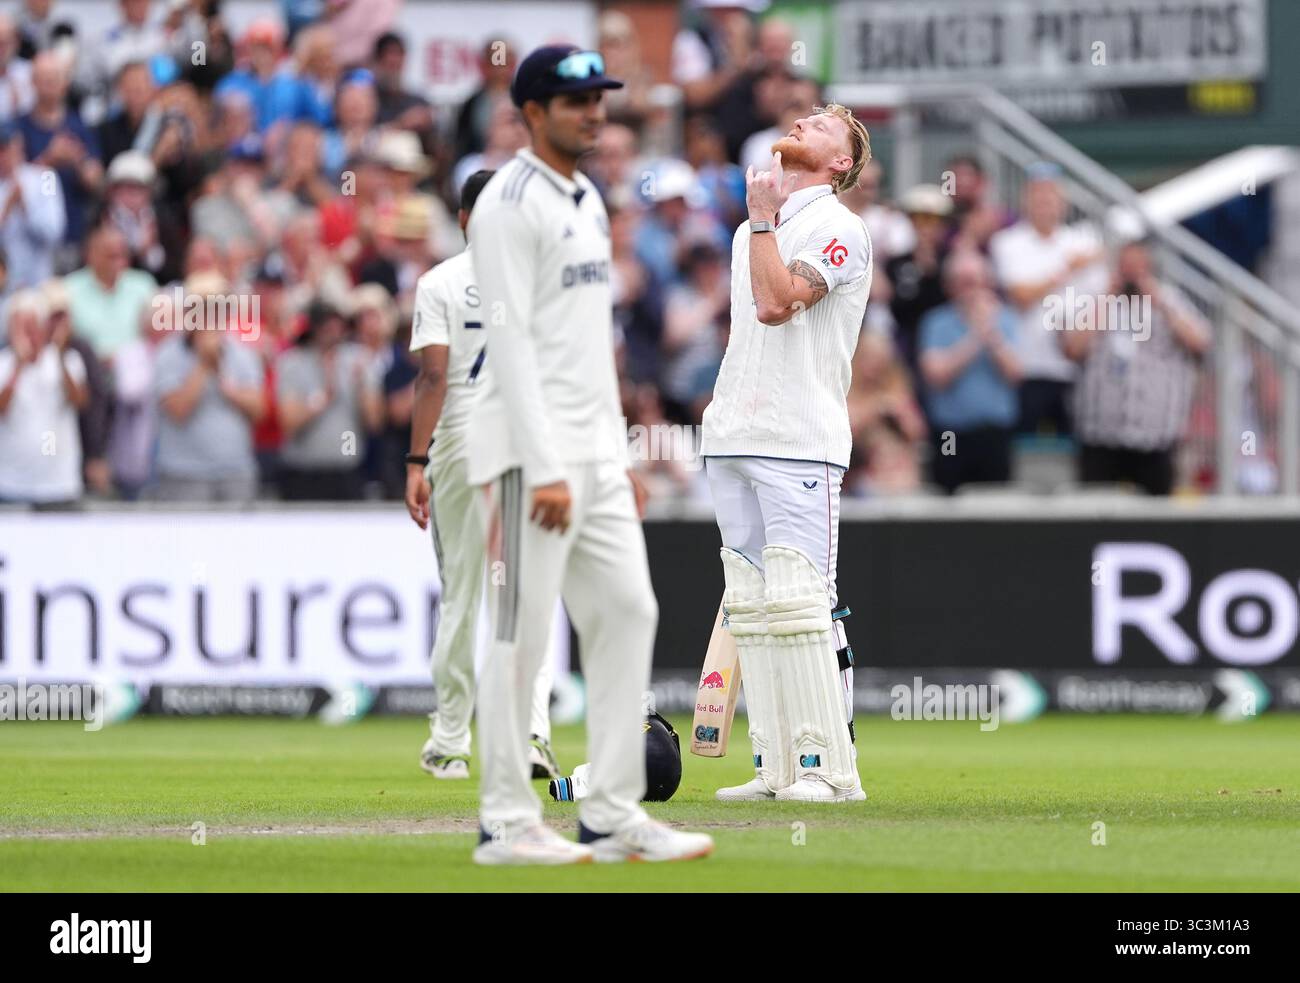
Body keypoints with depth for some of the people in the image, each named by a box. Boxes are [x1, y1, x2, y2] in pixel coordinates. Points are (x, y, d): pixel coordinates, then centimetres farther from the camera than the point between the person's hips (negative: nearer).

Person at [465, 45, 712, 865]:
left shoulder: (589, 202, 17)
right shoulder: (511, 204, -11)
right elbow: (510, 341, -17)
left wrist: (620, 456, 18)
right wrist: (544, 471, -22)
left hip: (596, 452, 9)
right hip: (534, 449, -9)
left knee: (628, 613, 7)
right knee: (523, 633, -5)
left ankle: (613, 816, 10)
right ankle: (507, 822, 0)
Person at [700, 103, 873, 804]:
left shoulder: (838, 228, -4)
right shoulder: (752, 231, 22)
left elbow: (777, 302, -18)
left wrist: (762, 219, -9)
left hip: (800, 440, -8)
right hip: (732, 440, 8)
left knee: (797, 602, -14)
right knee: (749, 607, 5)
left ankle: (829, 766, -12)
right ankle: (776, 767, 7)